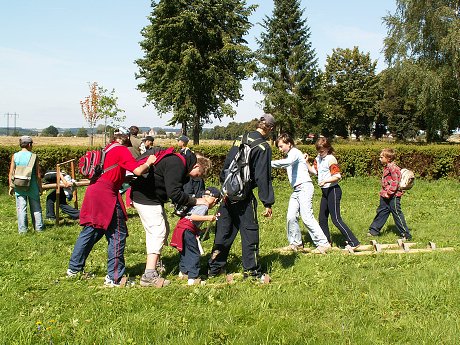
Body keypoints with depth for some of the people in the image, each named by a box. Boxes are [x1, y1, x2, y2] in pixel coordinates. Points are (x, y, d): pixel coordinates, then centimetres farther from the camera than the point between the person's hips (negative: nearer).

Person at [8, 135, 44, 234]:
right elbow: (38, 175, -3)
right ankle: (38, 227, 17)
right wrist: (40, 187, 6)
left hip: (19, 187, 1)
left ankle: (22, 229, 5)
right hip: (32, 187, -1)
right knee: (36, 208, 11)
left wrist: (11, 186, 8)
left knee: (21, 208, 5)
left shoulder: (15, 156, -1)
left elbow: (11, 173, -1)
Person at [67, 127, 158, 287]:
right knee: (118, 234, -1)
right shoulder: (122, 150, -6)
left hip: (93, 192, 9)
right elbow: (138, 171, -17)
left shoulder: (108, 149, 18)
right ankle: (114, 278, 1)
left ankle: (74, 268, 28)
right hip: (106, 196, -9)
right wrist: (149, 162, 2)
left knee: (90, 231, 19)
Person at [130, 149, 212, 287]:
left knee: (163, 229, 16)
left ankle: (155, 264, 26)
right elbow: (174, 194, -27)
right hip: (145, 198, -11)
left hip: (152, 198, 11)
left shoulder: (181, 163, 12)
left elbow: (177, 192, 18)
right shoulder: (176, 165, -21)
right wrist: (195, 201, -17)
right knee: (158, 231, -13)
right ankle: (149, 276, -16)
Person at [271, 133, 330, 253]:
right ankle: (296, 243, 14)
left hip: (304, 187, -10)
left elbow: (287, 162, -30)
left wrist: (270, 163, -33)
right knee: (291, 217, 4)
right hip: (296, 190, 10)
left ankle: (323, 243, -10)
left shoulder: (295, 152, -10)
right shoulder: (289, 156, 21)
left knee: (307, 217, -14)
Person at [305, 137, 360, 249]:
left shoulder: (330, 159, -15)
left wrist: (325, 181, -31)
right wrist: (307, 162, 0)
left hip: (333, 190, -9)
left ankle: (353, 242, -9)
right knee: (322, 219, 14)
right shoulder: (319, 158, 10)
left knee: (336, 219, -11)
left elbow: (337, 176, -21)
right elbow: (314, 170, 11)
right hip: (325, 191, 9)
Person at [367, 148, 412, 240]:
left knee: (397, 214, -4)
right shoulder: (386, 167, 12)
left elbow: (395, 183, -22)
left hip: (393, 196, -10)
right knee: (381, 212, 16)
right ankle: (374, 230, 25)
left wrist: (389, 192, -21)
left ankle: (406, 235, 3)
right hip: (386, 196, 10)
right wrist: (383, 192, 14)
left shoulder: (393, 168, -18)